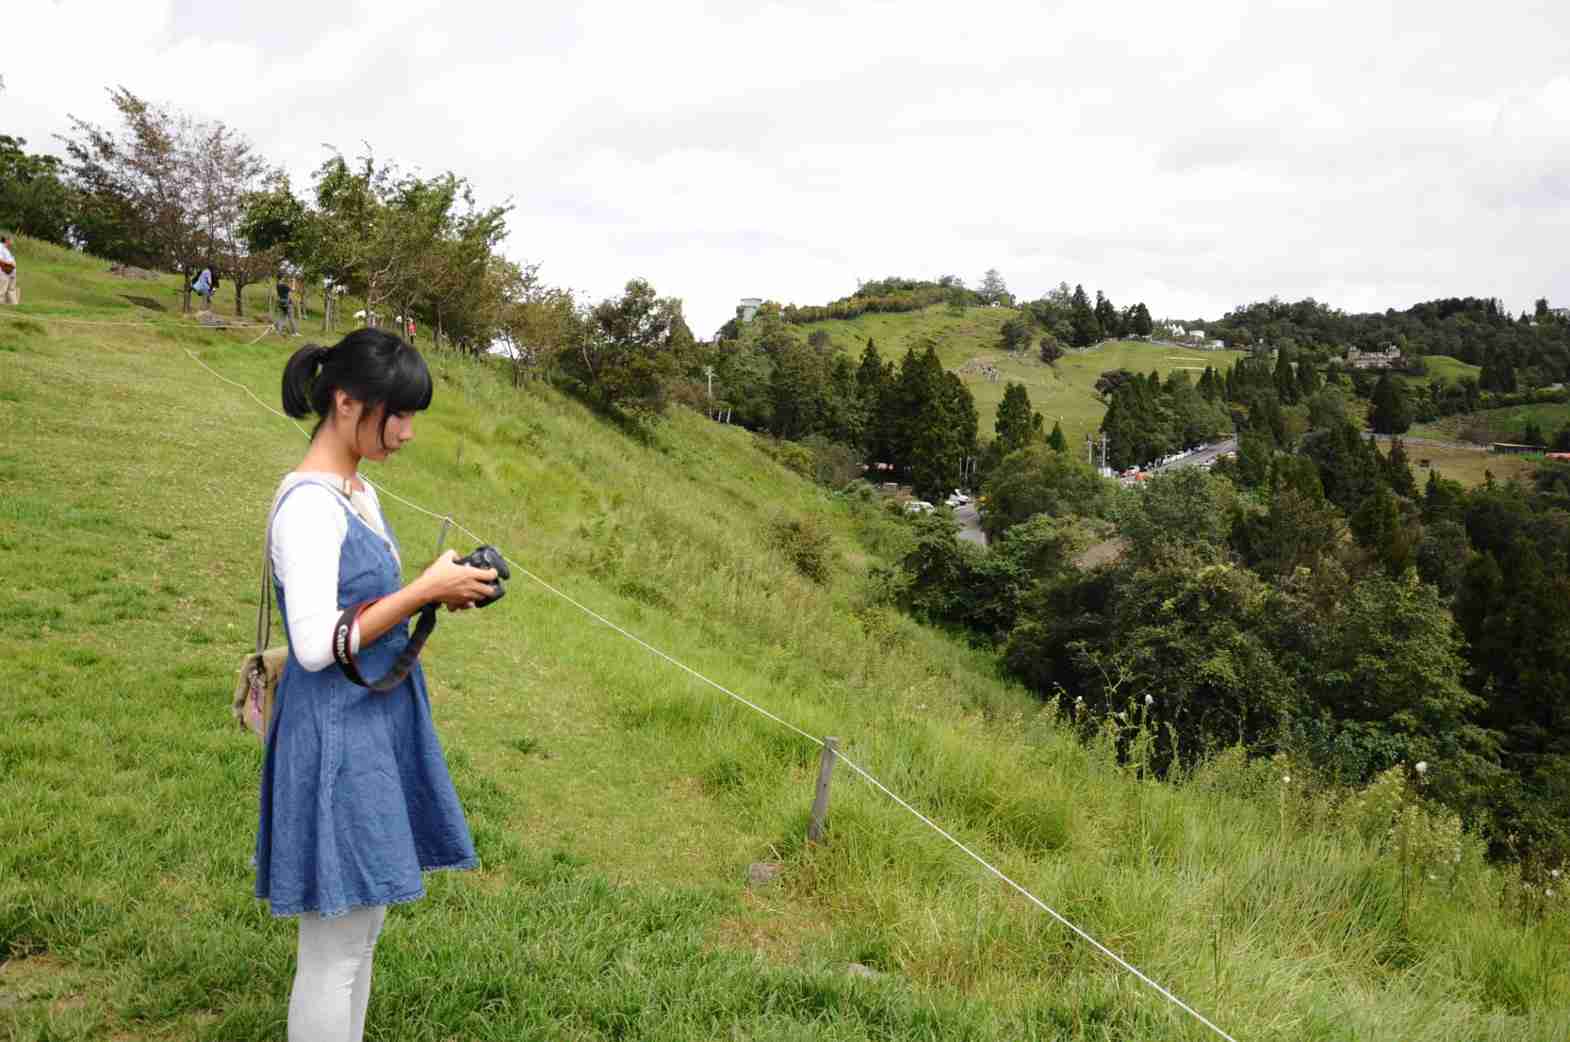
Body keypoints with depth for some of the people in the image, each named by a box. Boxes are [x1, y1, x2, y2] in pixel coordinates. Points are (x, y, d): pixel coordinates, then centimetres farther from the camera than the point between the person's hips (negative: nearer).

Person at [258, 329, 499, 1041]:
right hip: (337, 735, -9)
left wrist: (436, 594, 0)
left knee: (362, 928, 19)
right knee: (335, 948, 2)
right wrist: (424, 591, -20)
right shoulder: (308, 505, -19)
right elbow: (316, 644, -24)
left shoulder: (357, 493, 10)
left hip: (376, 725, 9)